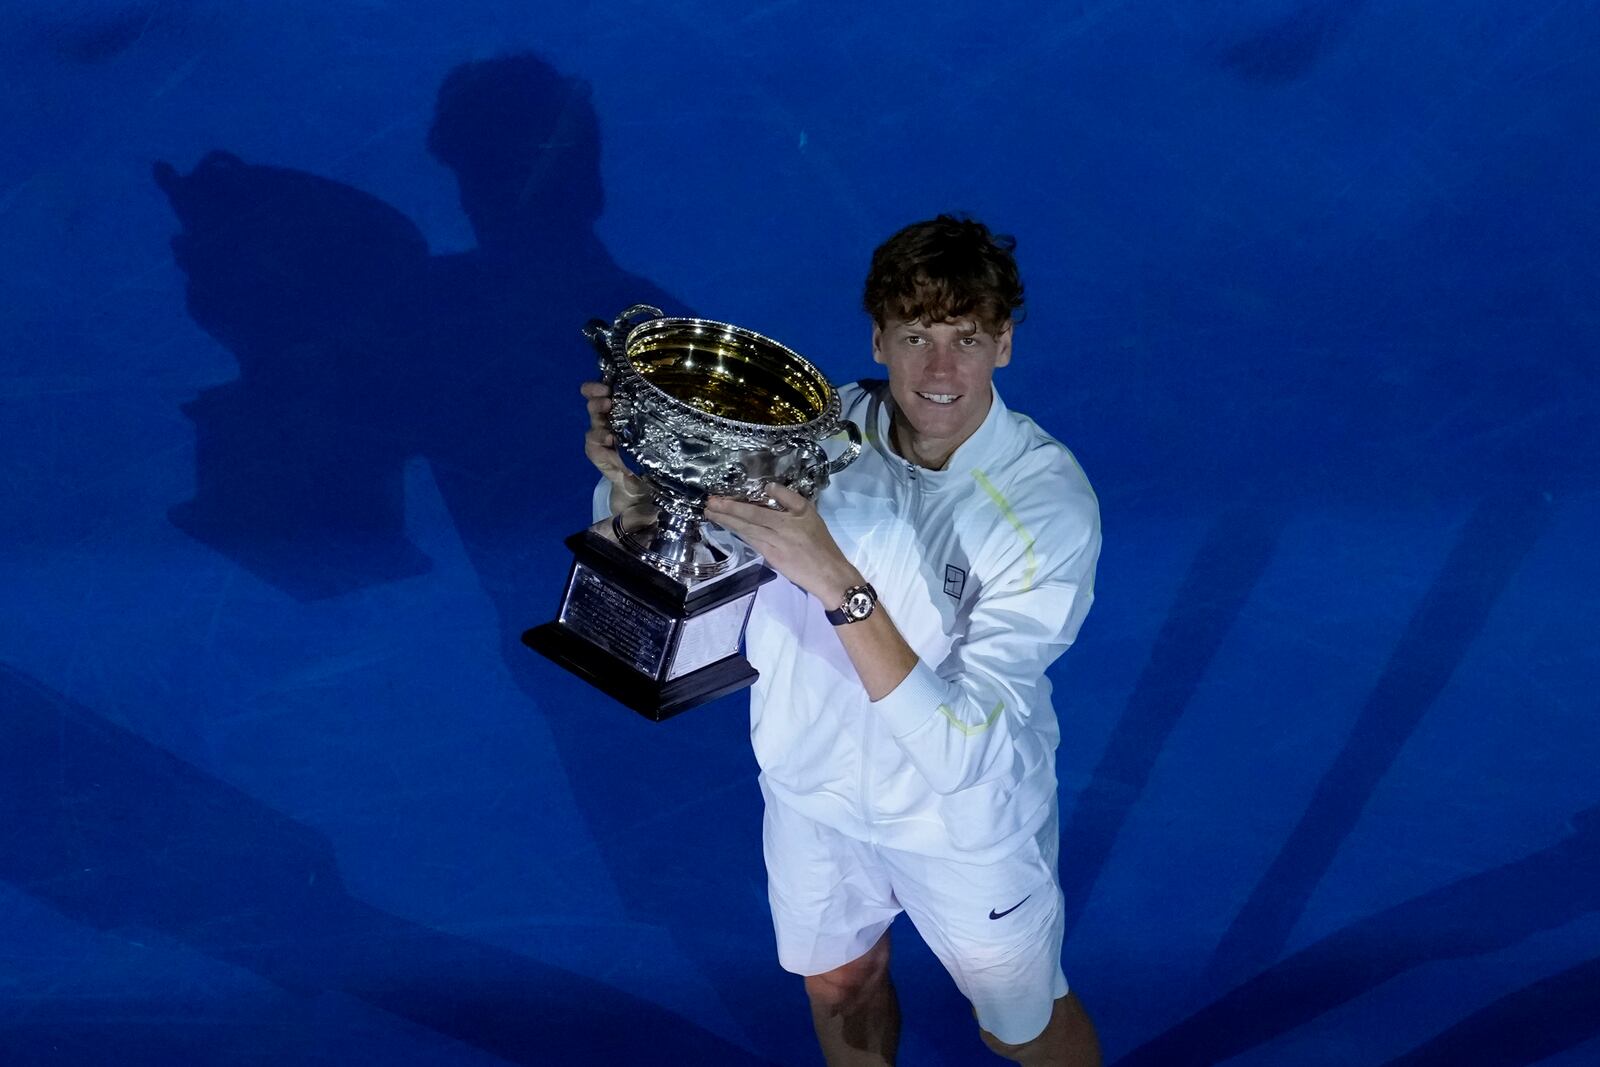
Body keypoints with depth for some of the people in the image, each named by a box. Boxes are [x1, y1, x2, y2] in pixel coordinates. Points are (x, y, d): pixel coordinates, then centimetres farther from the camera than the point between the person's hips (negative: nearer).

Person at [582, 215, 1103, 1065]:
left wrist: (836, 582, -48)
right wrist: (631, 474, -33)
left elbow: (962, 750, -37)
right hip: (813, 786, 4)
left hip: (965, 824, -3)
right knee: (839, 991, 29)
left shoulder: (1049, 502, -31)